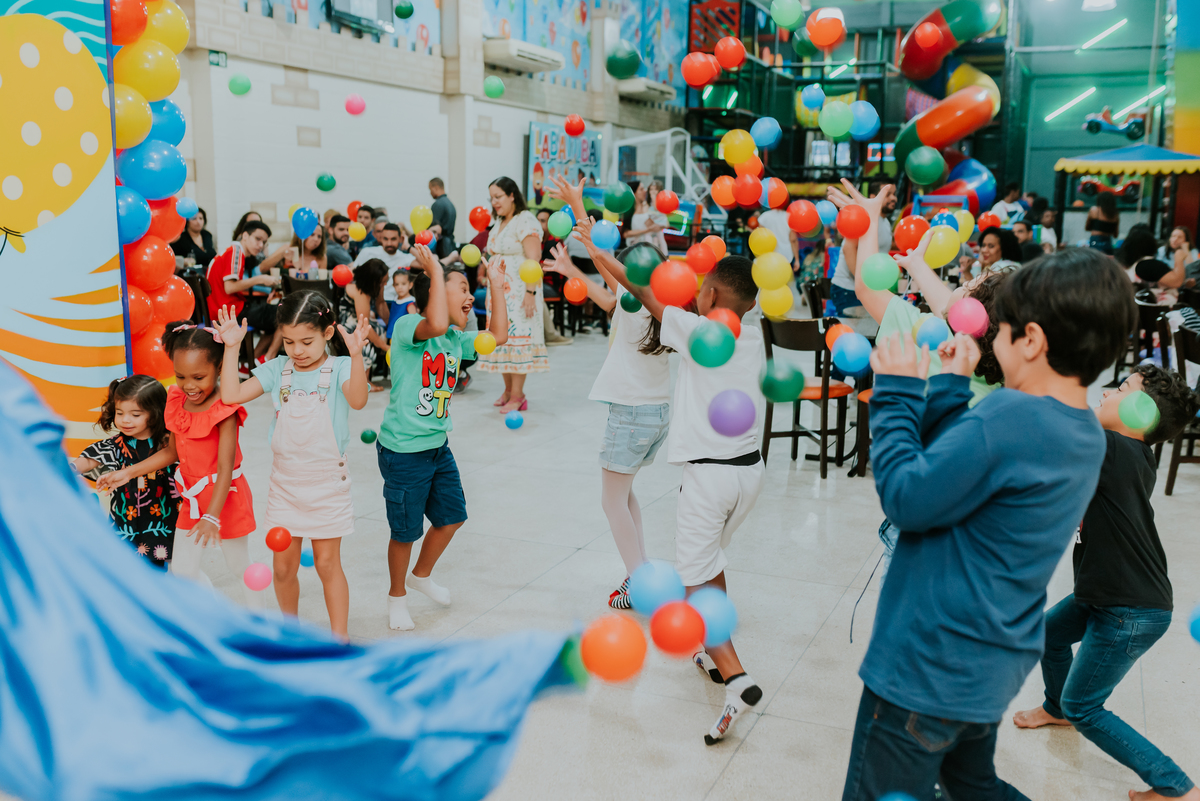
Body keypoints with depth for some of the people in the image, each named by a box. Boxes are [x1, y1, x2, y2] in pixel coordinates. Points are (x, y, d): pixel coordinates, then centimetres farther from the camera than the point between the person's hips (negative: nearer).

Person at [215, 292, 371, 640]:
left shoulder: (339, 368, -12)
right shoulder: (277, 369, -2)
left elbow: (358, 399, -33)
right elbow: (231, 395, -9)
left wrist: (356, 355, -46)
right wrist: (232, 347, -15)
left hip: (327, 483, -3)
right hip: (285, 482, 4)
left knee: (327, 563, 6)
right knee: (283, 566, 12)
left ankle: (339, 637, 21)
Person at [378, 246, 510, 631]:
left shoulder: (457, 339, 6)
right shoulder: (408, 326, -18)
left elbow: (498, 336, 11)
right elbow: (436, 325, -40)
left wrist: (496, 285, 11)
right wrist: (435, 271, -32)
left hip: (438, 447, 8)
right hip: (403, 451, -8)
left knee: (452, 516, 19)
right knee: (406, 531, 8)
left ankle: (422, 574, 44)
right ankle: (397, 596, 32)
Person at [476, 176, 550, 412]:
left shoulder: (525, 221, -11)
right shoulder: (499, 223, 17)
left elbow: (533, 259, -18)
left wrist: (530, 292, -24)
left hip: (519, 291, -9)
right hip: (499, 291, 9)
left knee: (517, 336, -8)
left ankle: (517, 395, -5)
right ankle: (509, 390, 17)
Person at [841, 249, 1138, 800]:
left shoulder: (1011, 416, -28)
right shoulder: (1086, 435, 2)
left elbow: (907, 497, -21)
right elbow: (957, 470, 6)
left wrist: (896, 394, -11)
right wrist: (951, 388, 5)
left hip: (928, 667, -10)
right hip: (996, 667, 10)